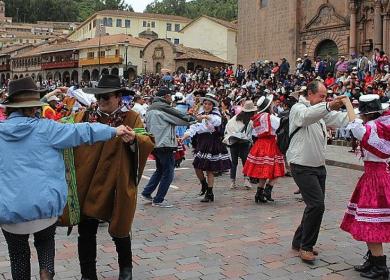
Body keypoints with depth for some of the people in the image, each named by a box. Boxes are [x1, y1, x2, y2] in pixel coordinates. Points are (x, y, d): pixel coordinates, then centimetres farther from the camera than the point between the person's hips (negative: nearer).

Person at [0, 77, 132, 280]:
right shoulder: (45, 128, -6)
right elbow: (80, 132, -6)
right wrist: (113, 131, 2)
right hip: (43, 204, -1)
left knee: (19, 256, 17)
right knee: (45, 241, 25)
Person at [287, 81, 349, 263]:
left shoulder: (321, 111, 16)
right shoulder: (298, 109, -9)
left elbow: (341, 119, 8)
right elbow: (307, 116, -34)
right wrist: (328, 106, -49)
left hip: (319, 166, 9)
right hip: (302, 167, -9)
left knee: (315, 205, 13)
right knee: (317, 205, -15)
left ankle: (299, 241, 27)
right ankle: (306, 246, -1)